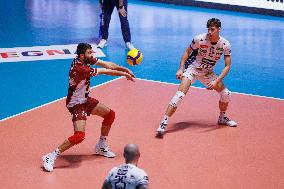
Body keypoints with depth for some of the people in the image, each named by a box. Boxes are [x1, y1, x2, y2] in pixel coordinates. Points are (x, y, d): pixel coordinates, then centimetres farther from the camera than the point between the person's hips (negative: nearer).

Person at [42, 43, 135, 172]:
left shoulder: (86, 59, -5)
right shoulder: (80, 69, -30)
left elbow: (106, 64, -5)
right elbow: (105, 71, -21)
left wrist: (124, 69, -15)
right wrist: (123, 74, -11)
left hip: (85, 100, 10)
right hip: (76, 104, -10)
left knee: (110, 114, 16)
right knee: (79, 136, -22)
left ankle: (101, 147, 31)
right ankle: (51, 157, -12)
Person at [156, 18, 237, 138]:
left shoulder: (225, 45, -13)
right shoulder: (199, 39, -20)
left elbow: (227, 66, -9)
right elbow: (187, 52, -4)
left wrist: (217, 81, -21)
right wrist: (180, 69, -15)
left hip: (207, 73, 4)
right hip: (192, 69, -4)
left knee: (226, 94, 2)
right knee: (180, 94, -24)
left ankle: (222, 118, 31)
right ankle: (163, 124, -24)